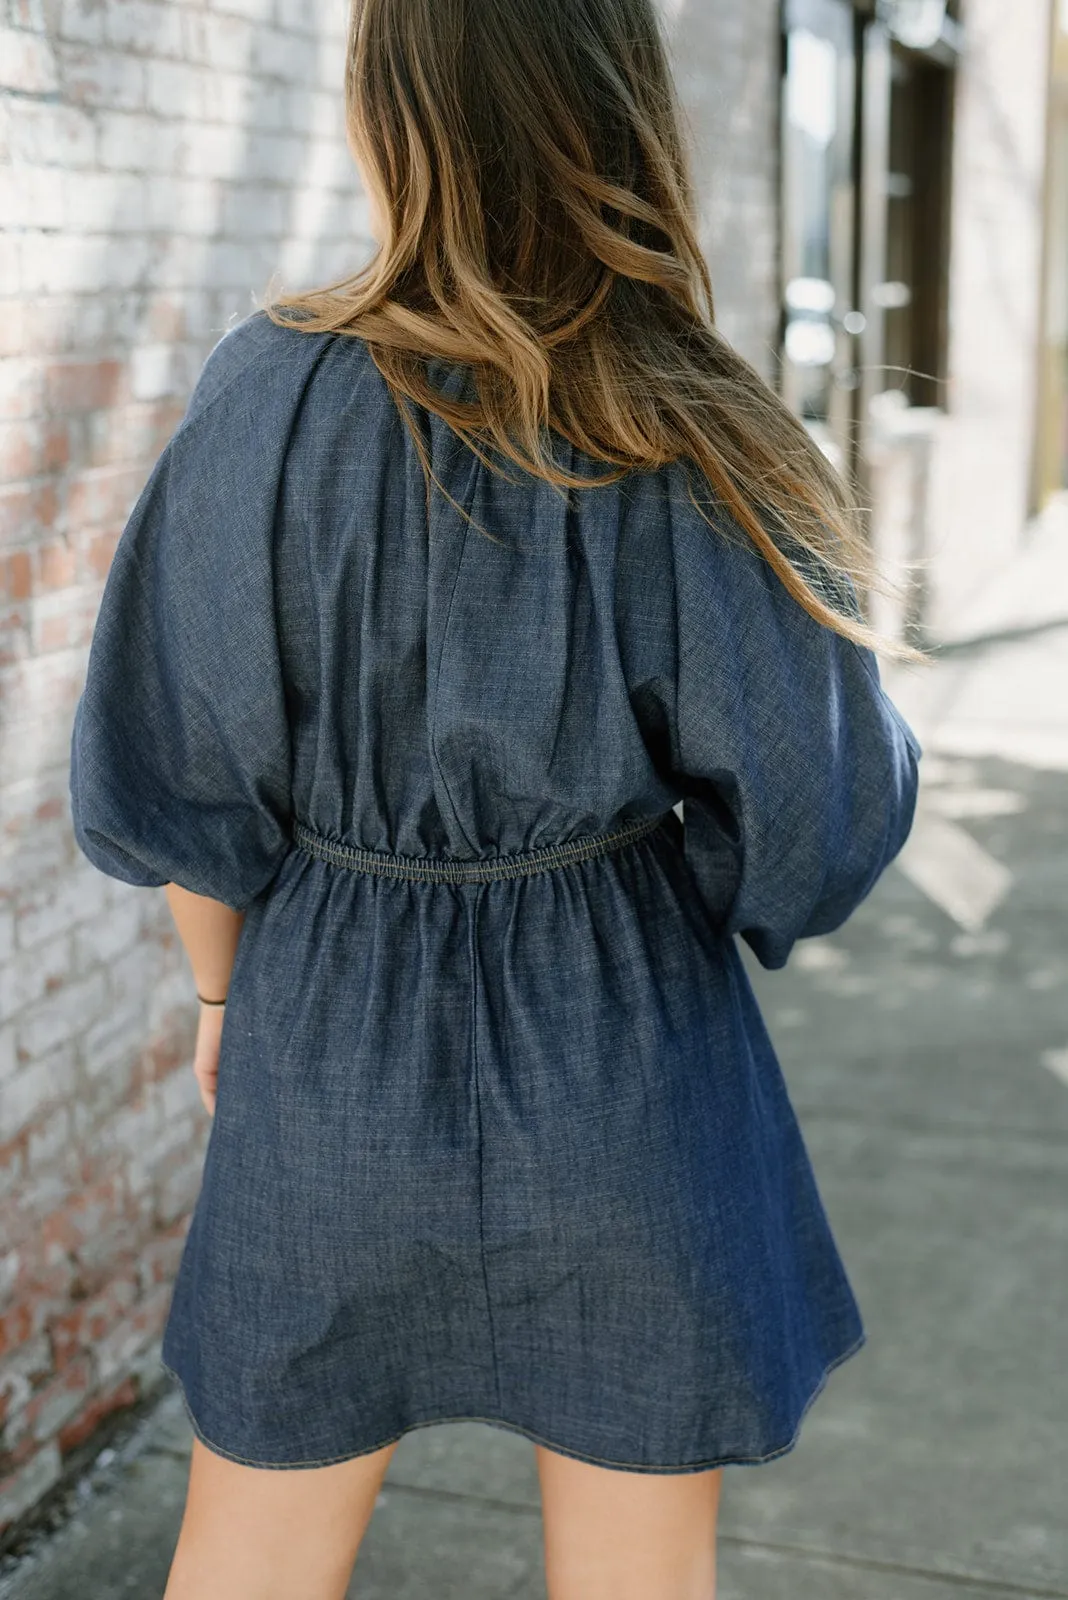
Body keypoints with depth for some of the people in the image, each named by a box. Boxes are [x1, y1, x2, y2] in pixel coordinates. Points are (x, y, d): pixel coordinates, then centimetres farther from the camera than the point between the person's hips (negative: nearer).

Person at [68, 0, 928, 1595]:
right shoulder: (699, 448, -15)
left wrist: (227, 988, 11)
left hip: (334, 1039, 1)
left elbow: (168, 764, -6)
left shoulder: (269, 398, -13)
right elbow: (816, 813, -10)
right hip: (624, 1046, -1)